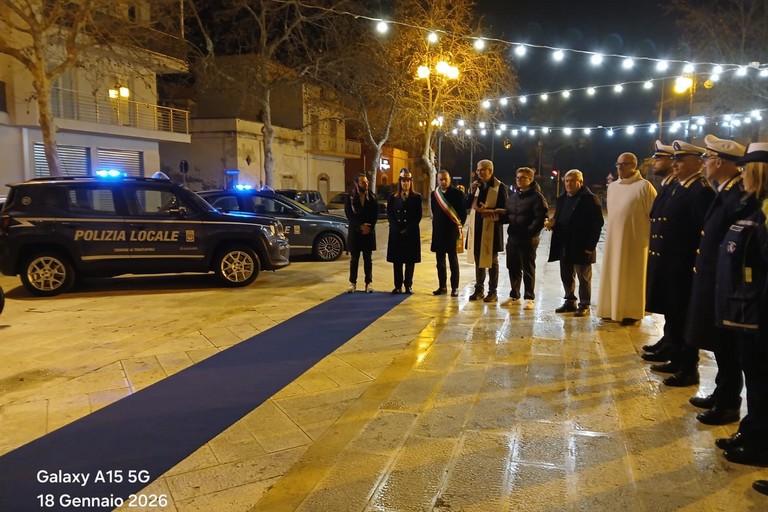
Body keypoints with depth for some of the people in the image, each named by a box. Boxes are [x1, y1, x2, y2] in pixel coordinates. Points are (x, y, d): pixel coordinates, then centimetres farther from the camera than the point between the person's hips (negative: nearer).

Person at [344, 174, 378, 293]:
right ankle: (352, 283, 11)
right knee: (354, 259, 4)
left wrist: (369, 227, -10)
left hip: (369, 231, 1)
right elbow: (349, 214, -6)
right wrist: (360, 226, -15)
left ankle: (369, 283, 11)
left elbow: (375, 214, 1)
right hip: (355, 231, -1)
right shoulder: (350, 197, 0)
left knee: (368, 259, 5)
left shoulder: (372, 197, 4)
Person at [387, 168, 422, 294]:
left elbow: (418, 216, -2)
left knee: (410, 260, 2)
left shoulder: (417, 197, 3)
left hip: (411, 233, -1)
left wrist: (408, 229, -12)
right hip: (396, 232, 1)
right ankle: (398, 286, 8)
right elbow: (389, 214, 2)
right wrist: (397, 228, -11)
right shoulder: (392, 197, 8)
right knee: (397, 260, 2)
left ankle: (408, 285, 10)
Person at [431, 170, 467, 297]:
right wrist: (437, 224, 8)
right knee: (440, 260, 8)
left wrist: (459, 226, -3)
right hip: (438, 232, 4)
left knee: (453, 260, 1)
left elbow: (463, 212, -2)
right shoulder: (434, 194, 8)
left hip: (452, 231, -4)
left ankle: (454, 288, 7)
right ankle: (442, 286, 17)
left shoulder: (457, 193, -4)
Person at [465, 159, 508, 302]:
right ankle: (479, 289, 21)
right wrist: (471, 191, -9)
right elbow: (466, 205, 6)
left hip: (491, 228, -5)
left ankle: (492, 292, 12)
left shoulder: (500, 187, -6)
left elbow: (504, 209, -9)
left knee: (491, 260, 4)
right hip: (476, 227, 5)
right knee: (478, 260, 12)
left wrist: (488, 211, -22)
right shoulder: (476, 185, 11)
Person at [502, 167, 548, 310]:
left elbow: (540, 218, -15)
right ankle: (514, 296, 26)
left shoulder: (537, 197, -8)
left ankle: (529, 298, 12)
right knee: (513, 268, 13)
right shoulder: (513, 196, 14)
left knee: (528, 269, 2)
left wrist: (529, 232, -21)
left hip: (528, 240, -7)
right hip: (512, 238, 7)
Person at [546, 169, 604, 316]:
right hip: (564, 246, 7)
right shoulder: (562, 199, 13)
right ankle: (570, 302, 26)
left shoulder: (590, 199, -9)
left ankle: (584, 306, 12)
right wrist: (552, 224, -5)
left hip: (581, 247, -7)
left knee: (584, 277, 4)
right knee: (566, 276, 13)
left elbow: (597, 224, -12)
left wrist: (590, 246, -17)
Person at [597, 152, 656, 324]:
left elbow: (654, 215, -9)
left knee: (632, 277, 2)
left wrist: (651, 239, -11)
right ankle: (613, 309, 19)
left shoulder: (644, 186, -9)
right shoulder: (612, 187, 11)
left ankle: (632, 312, 11)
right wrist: (610, 233, 15)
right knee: (613, 275, 9)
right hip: (613, 239, 6)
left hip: (634, 240, -6)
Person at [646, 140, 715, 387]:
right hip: (666, 264, 9)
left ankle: (689, 369, 15)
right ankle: (676, 360, 32)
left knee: (684, 319, 2)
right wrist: (656, 254, 13)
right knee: (671, 316, 18)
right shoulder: (677, 187, 13)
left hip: (683, 268, -9)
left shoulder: (701, 191, -15)